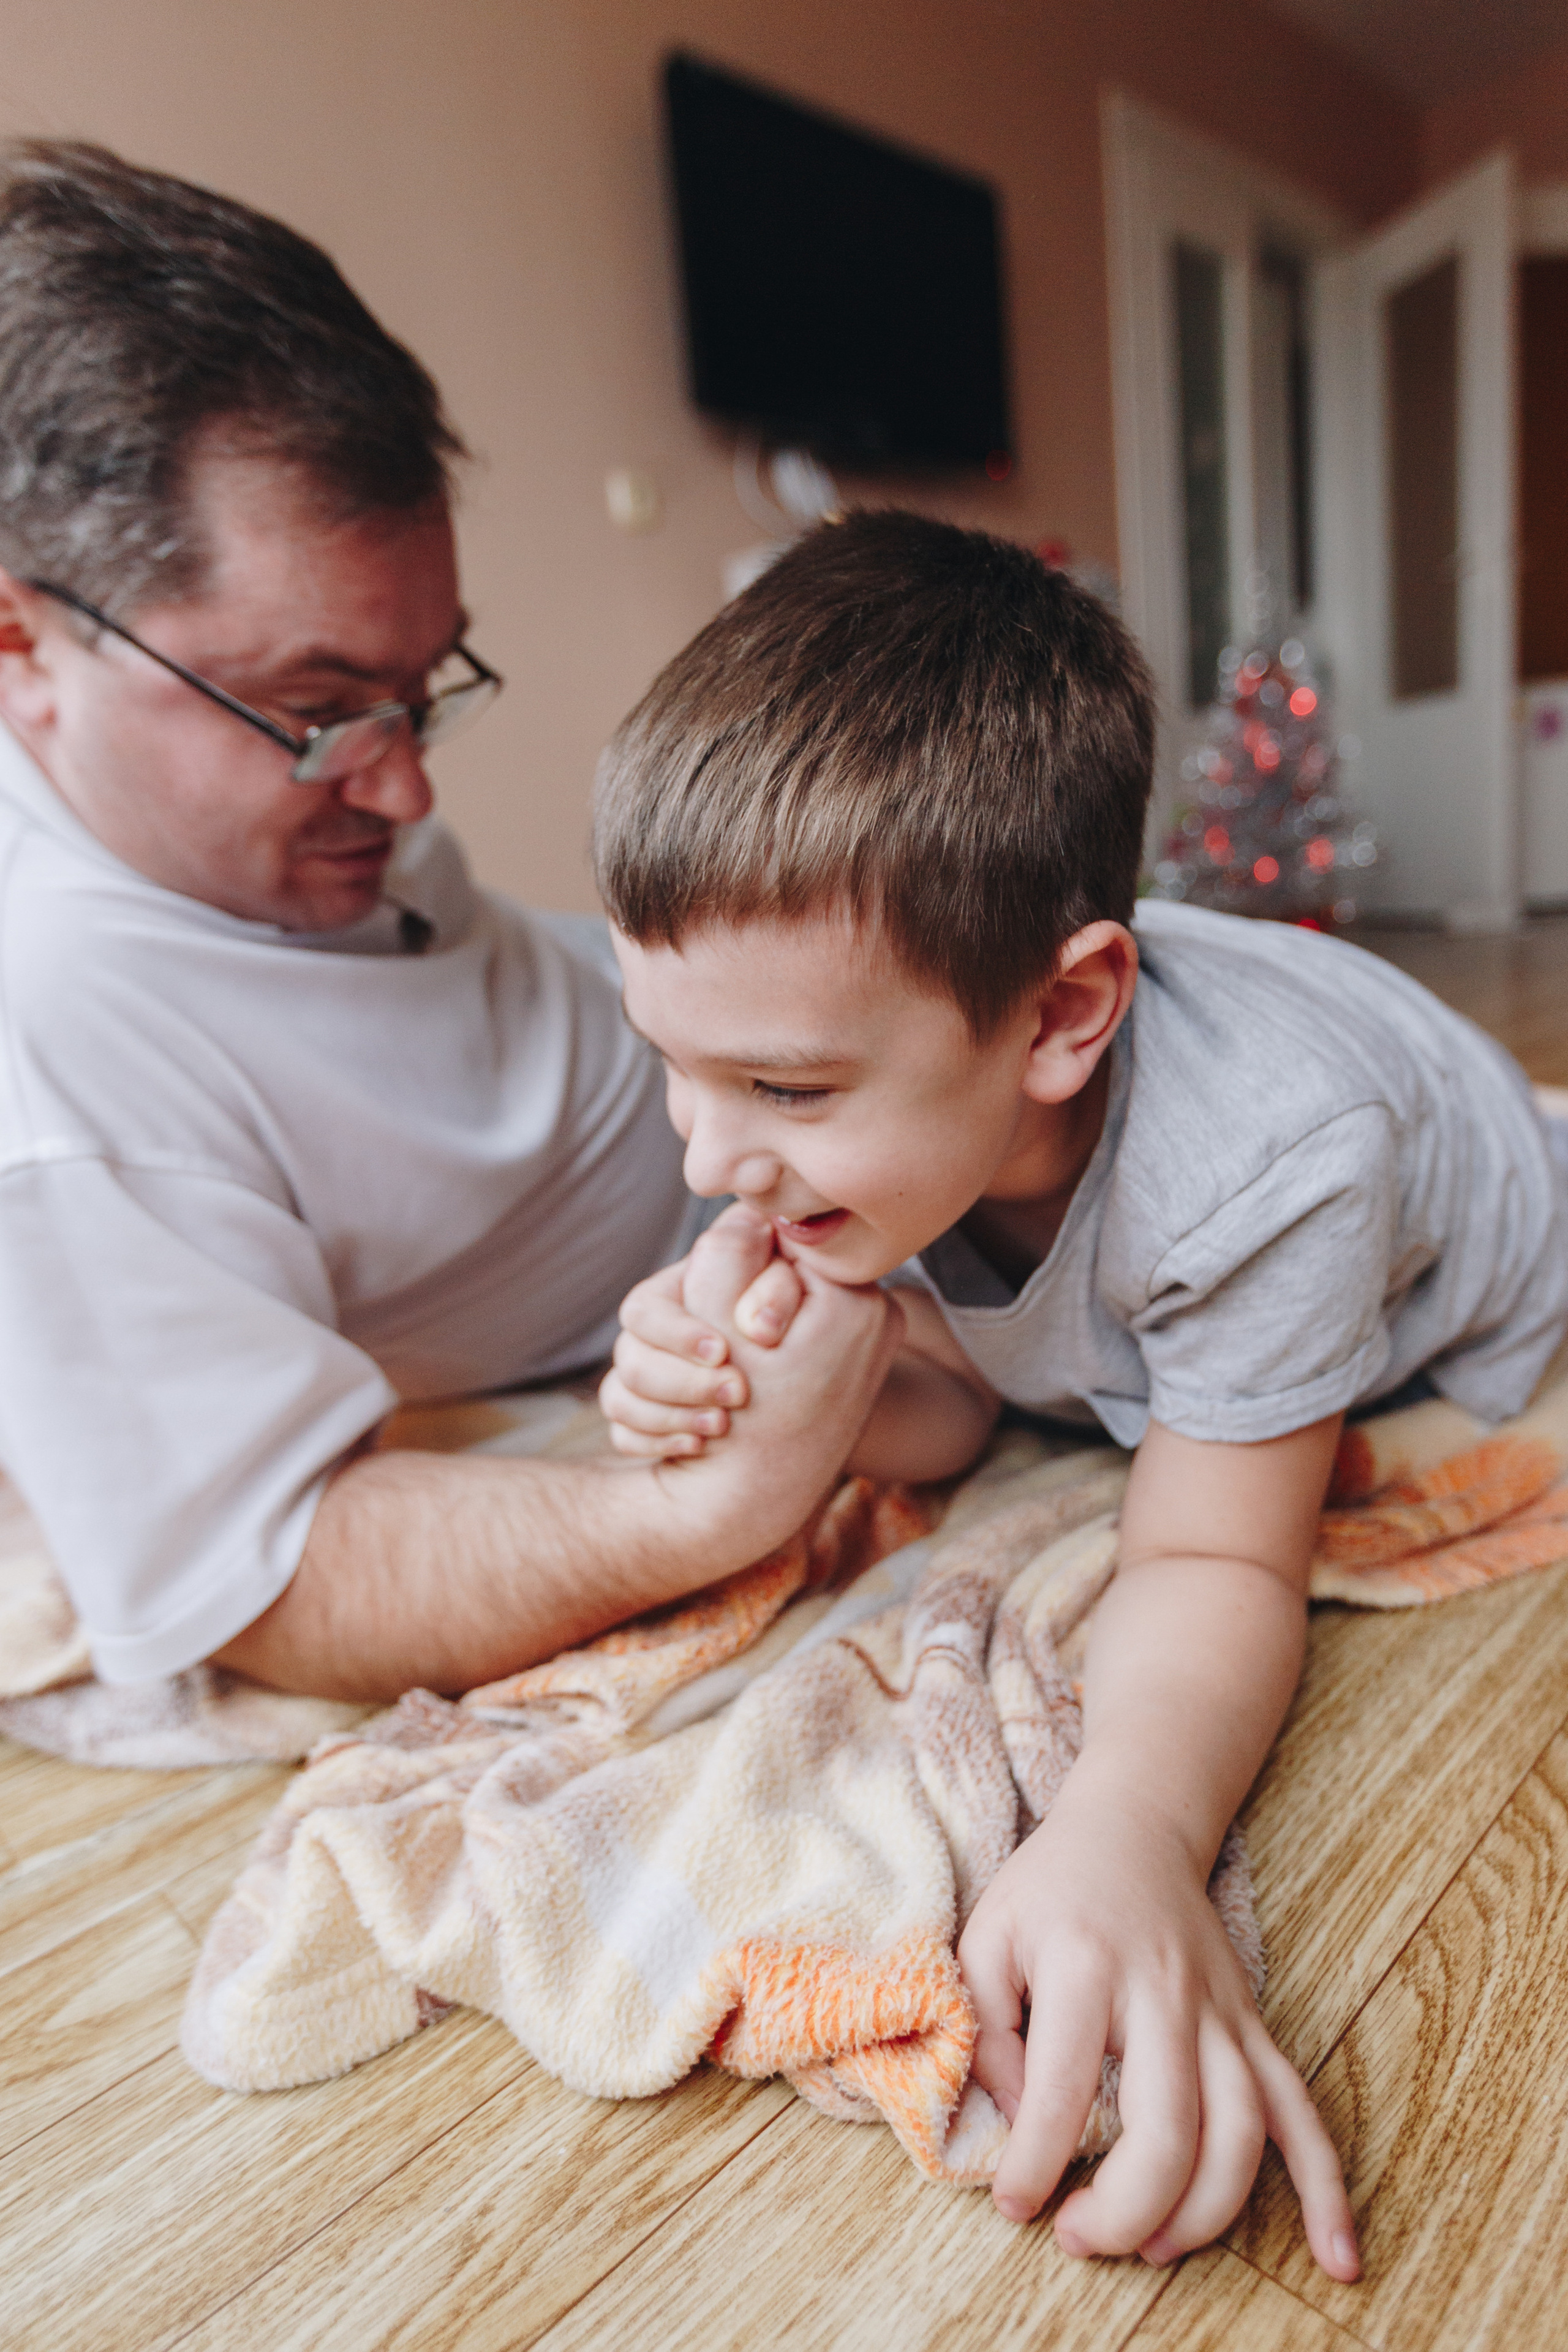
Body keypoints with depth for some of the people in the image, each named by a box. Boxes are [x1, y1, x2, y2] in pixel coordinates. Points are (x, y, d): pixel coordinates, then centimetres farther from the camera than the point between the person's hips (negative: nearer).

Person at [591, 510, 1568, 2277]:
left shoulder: (1261, 1162, -46)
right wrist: (801, 1399, -40)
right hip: (1119, 1371, 4)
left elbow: (1211, 1564, -35)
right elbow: (947, 1413, -18)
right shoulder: (879, 1080, -30)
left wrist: (1132, 1829, -55)